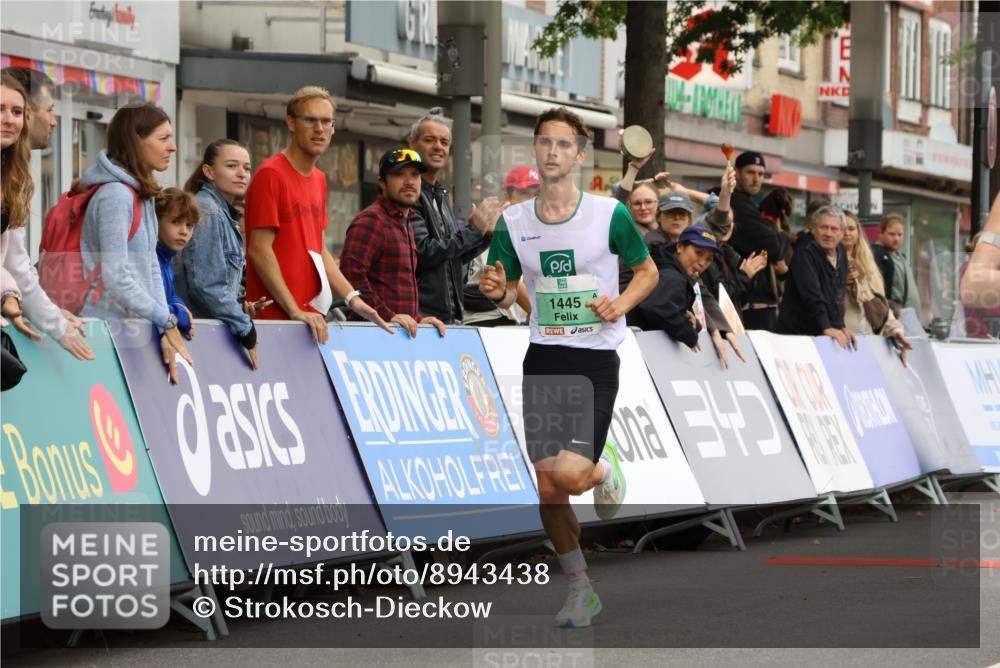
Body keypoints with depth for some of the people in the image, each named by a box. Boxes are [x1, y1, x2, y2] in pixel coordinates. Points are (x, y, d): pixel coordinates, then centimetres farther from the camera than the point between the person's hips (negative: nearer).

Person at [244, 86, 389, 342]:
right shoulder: (270, 174, -9)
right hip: (276, 314, -7)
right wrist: (295, 311, -17)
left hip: (312, 317, 7)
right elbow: (260, 250, -14)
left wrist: (353, 299, 10)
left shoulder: (318, 179, 16)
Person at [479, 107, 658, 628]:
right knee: (546, 489, 0)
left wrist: (620, 304, -12)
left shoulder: (609, 214, -5)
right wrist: (496, 292, -11)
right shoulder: (513, 222, 3)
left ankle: (605, 467, 18)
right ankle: (580, 589, 18)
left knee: (570, 476, -19)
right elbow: (506, 294, 12)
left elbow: (647, 271, 7)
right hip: (542, 359, 3)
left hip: (596, 358, -3)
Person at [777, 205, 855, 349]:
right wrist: (827, 328, -34)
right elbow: (812, 296, -25)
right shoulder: (804, 255, -13)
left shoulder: (841, 252, 10)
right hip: (797, 334, -7)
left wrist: (841, 326, 8)